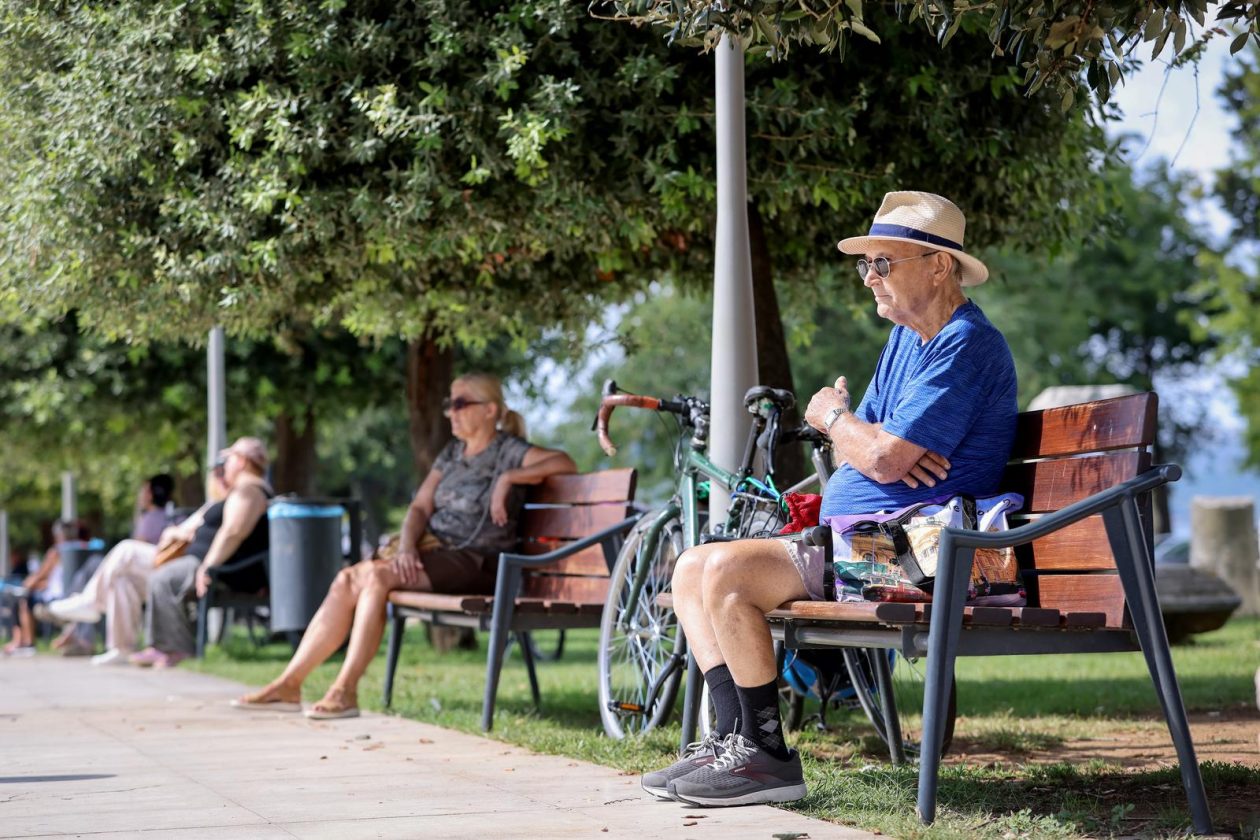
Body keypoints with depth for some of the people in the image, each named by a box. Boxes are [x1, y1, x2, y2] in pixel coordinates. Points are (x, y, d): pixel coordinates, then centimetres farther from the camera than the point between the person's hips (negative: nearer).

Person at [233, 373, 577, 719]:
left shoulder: (508, 450, -2)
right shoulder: (452, 453, 19)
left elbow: (564, 463, -19)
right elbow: (420, 507, 11)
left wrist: (508, 479, -21)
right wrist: (406, 548, -8)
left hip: (475, 562, -7)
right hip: (432, 549, 7)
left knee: (376, 575, -28)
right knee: (348, 579, -15)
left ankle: (346, 691, -28)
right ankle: (289, 684, -14)